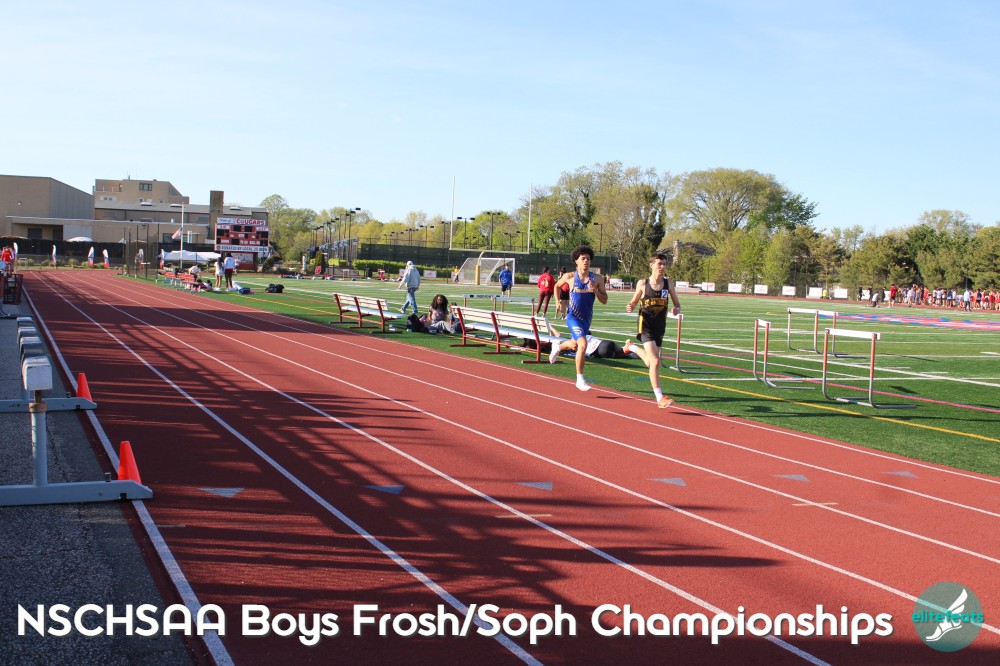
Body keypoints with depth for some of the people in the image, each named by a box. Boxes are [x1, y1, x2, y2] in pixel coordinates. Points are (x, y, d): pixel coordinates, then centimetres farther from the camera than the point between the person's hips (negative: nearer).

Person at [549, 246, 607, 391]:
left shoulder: (597, 279, -3)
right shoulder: (569, 277, -7)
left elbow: (604, 300, -2)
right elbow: (557, 286, 14)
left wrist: (595, 291, -19)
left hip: (587, 318, 5)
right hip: (573, 317, -5)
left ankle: (557, 347, 59)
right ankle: (580, 380, -15)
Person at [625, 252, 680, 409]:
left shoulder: (668, 283, 0)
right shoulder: (643, 283, -7)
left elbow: (677, 303, 7)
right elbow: (634, 302, 3)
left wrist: (677, 309, -16)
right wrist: (630, 308, -19)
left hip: (660, 326, 5)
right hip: (646, 325, -5)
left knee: (650, 362, 19)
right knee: (655, 362, -16)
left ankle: (631, 346, 49)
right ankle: (660, 398, -11)